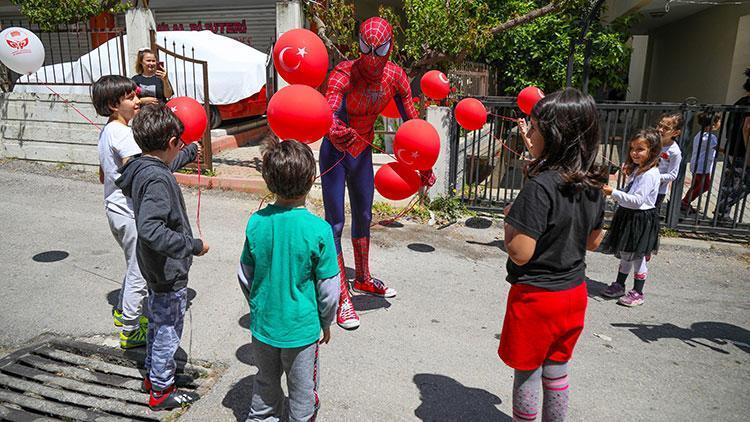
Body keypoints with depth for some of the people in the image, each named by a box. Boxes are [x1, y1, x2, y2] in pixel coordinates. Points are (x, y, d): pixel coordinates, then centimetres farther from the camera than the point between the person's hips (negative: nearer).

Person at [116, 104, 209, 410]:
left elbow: (168, 164, 25)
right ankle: (161, 391, 24)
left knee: (158, 323, 25)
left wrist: (191, 153, 42)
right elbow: (150, 228, -38)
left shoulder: (141, 168, 1)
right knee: (168, 329, 7)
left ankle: (152, 374, 43)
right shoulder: (157, 179, -28)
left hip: (155, 268, 10)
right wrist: (192, 245, -31)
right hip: (169, 271, -10)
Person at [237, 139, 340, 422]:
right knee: (302, 393, 18)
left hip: (263, 324, 4)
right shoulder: (319, 230, -23)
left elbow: (245, 275, -1)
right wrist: (326, 322, 4)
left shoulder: (256, 223, -13)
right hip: (301, 329, -3)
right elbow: (328, 287, -14)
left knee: (265, 385, 27)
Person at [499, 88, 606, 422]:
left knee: (527, 372, 13)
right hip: (573, 293, 7)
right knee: (557, 370, 22)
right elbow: (593, 242, 10)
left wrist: (509, 218, -10)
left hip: (536, 296, -7)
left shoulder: (541, 186, -25)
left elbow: (520, 253, -25)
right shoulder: (593, 186, -2)